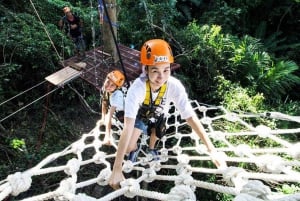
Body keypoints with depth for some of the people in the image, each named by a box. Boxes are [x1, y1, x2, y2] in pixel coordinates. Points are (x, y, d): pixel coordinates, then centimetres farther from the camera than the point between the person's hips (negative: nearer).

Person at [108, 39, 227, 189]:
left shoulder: (175, 86, -36)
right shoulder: (137, 88, -43)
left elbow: (191, 117, -34)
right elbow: (128, 127, -48)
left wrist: (212, 150, -38)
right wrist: (116, 169, -50)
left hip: (159, 114, 2)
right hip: (141, 114, -1)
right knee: (128, 147, -10)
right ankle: (135, 149, 27)